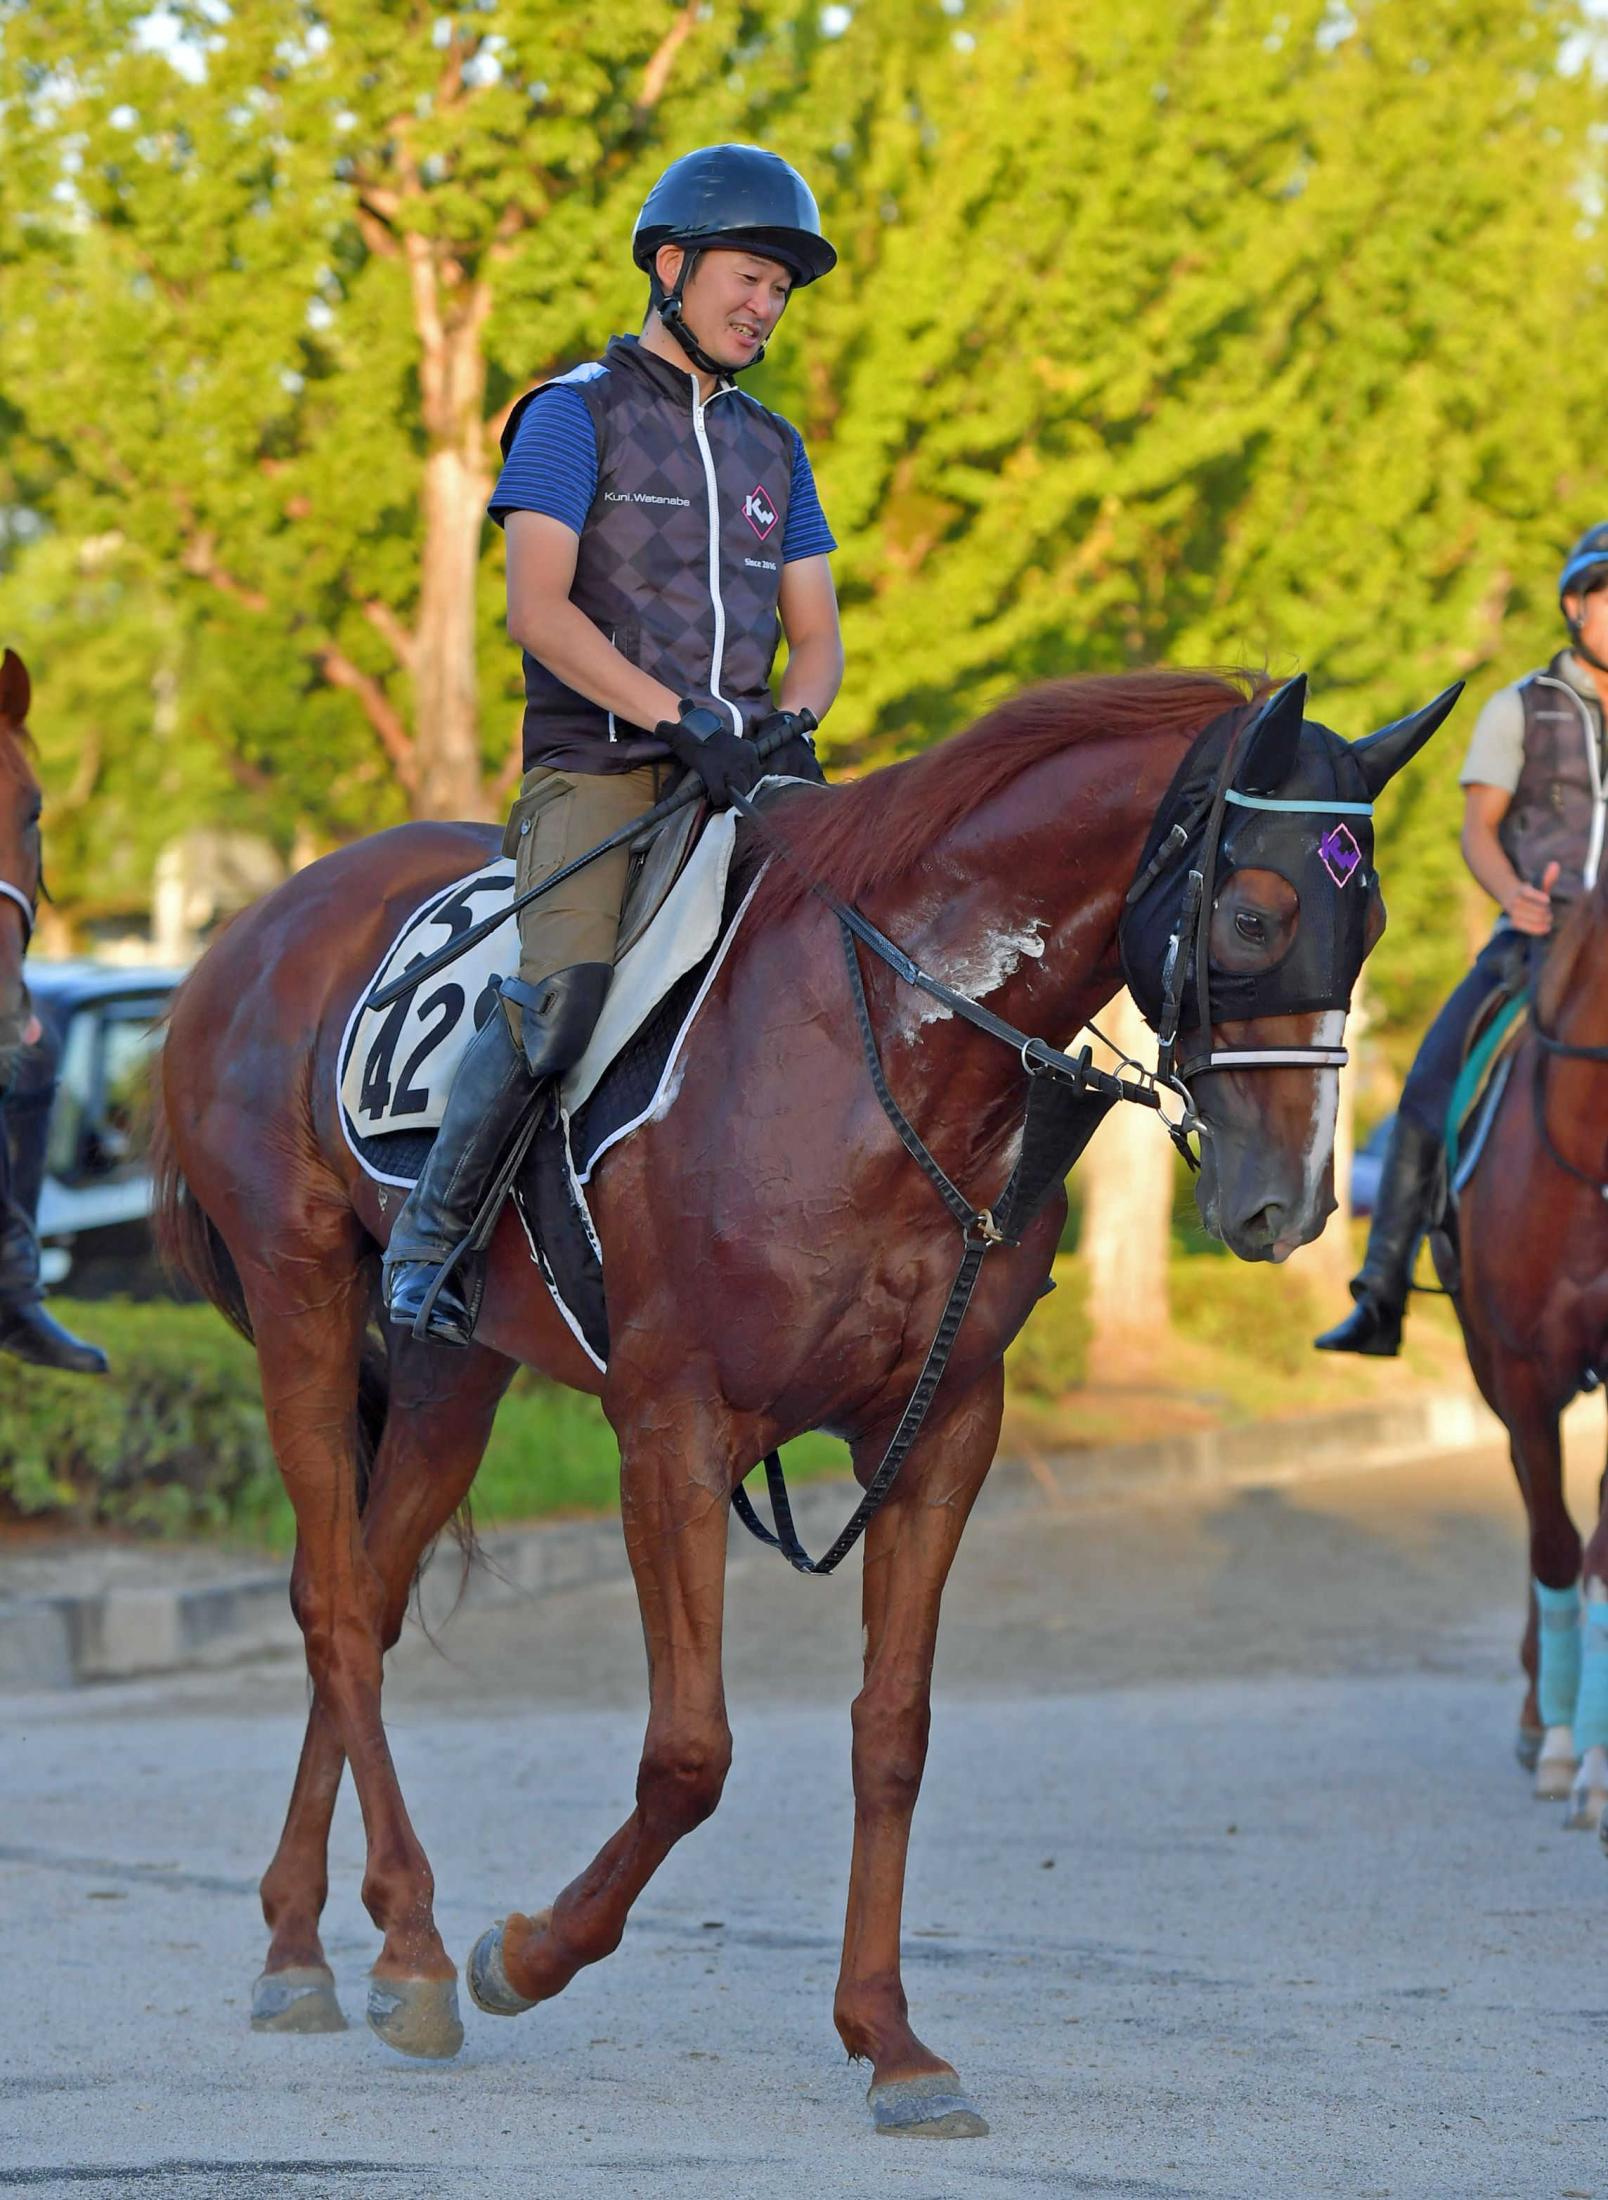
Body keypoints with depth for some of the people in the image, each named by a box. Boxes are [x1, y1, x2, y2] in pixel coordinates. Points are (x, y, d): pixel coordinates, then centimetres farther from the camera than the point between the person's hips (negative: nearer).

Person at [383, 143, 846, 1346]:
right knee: (563, 995, -27)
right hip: (596, 763, -6)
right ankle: (429, 1236, -12)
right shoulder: (576, 414, 2)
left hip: (739, 766, 6)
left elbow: (817, 634, 18)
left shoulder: (774, 447, 21)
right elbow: (538, 607, -10)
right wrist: (678, 719, -19)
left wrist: (791, 720, -5)